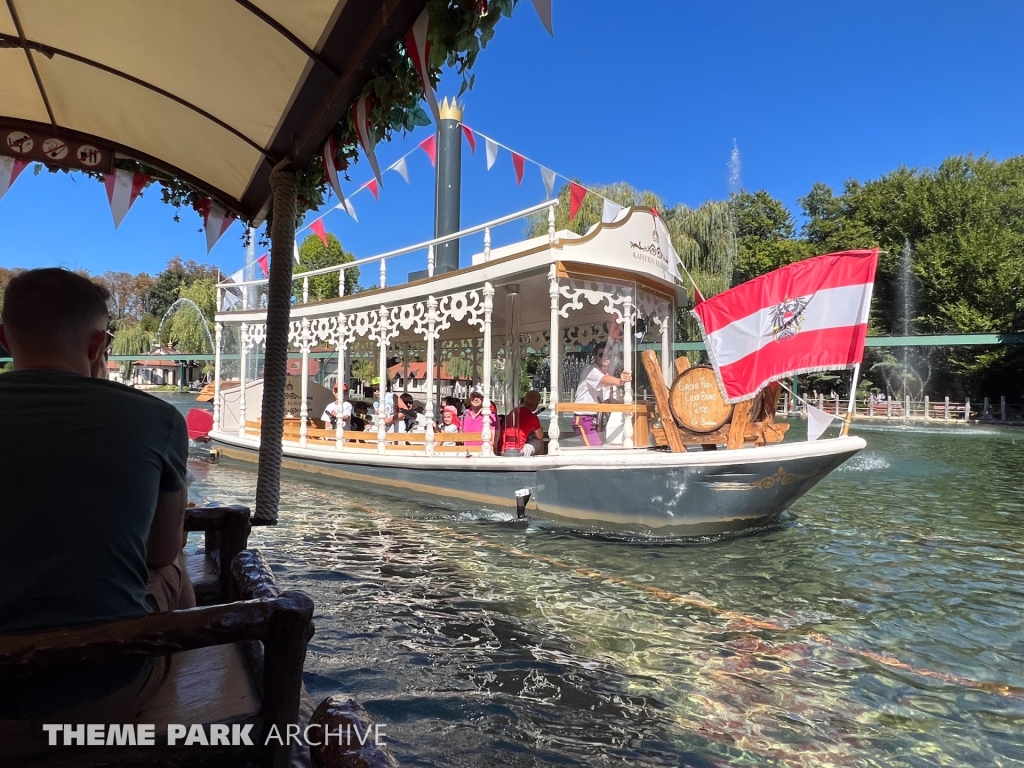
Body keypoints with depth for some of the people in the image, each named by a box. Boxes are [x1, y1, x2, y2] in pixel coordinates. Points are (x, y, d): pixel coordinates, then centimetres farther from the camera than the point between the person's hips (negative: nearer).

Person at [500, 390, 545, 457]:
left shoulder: (513, 412, 13)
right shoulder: (532, 417, -6)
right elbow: (540, 436, 7)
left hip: (504, 452, 7)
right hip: (518, 452, -7)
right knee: (539, 441, 16)